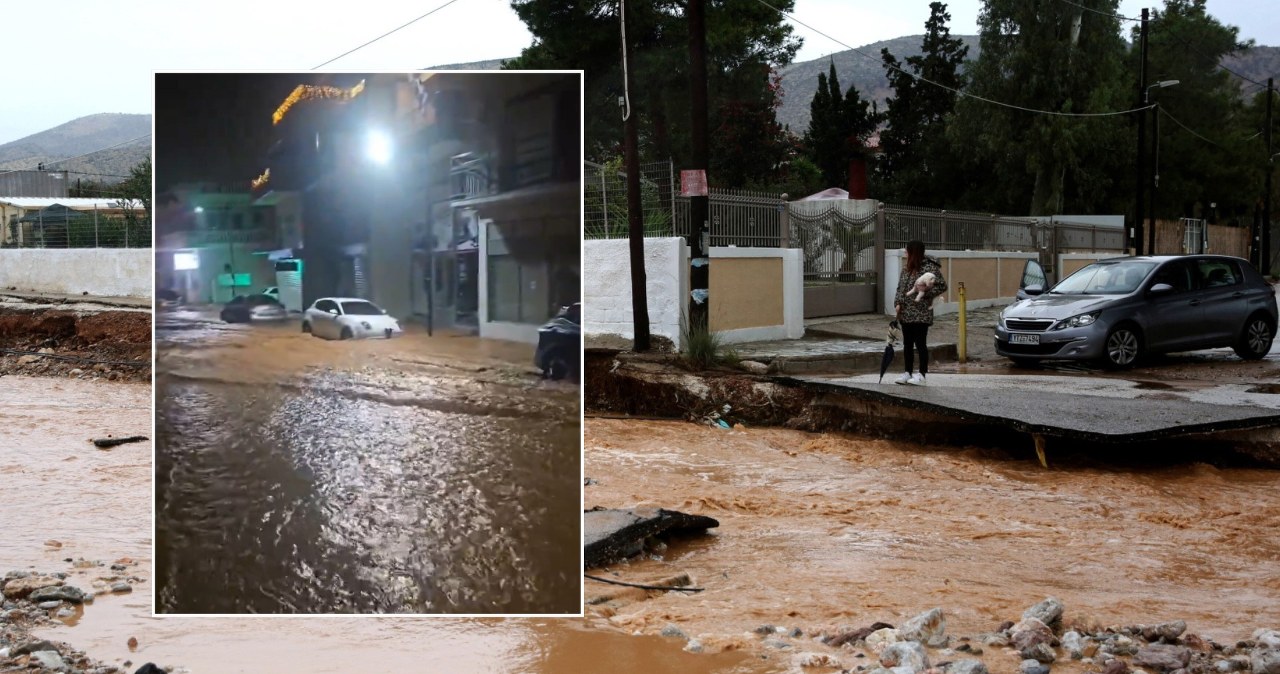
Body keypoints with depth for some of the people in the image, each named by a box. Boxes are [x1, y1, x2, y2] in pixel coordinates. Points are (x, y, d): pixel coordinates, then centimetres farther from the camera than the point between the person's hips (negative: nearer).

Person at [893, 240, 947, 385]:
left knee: (920, 344, -1)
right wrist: (898, 303, 1)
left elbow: (942, 286, -12)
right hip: (905, 313, 7)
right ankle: (908, 373, 20)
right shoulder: (906, 267, 11)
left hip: (921, 314, -7)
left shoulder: (929, 267, -11)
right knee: (907, 344, 12)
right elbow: (900, 287, 15)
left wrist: (924, 293, -16)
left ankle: (922, 374, 8)